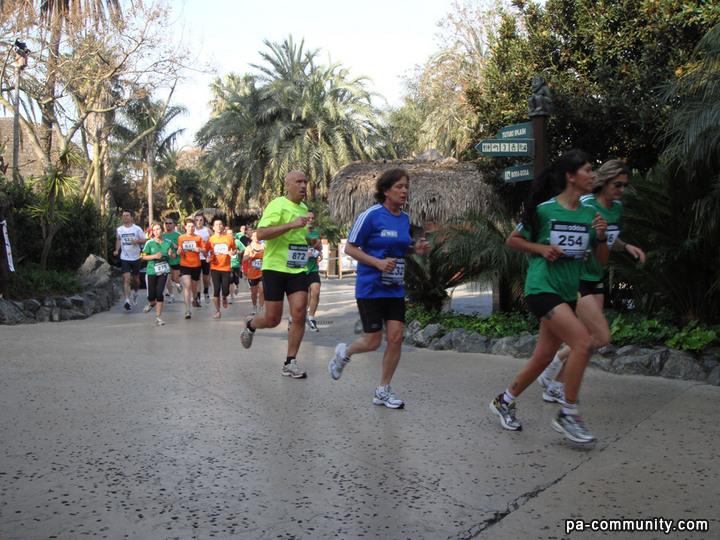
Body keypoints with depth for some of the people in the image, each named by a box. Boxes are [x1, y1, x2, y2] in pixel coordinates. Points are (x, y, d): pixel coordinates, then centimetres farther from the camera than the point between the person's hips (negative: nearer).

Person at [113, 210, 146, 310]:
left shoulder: (137, 229, -2)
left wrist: (137, 241, -20)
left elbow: (144, 240, 1)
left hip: (136, 257, 0)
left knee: (136, 279, 13)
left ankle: (135, 293, 42)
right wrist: (117, 250, 5)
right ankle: (127, 301, -17)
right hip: (124, 258, 0)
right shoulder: (119, 229, 5)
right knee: (126, 279, -14)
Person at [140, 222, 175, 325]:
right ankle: (151, 303, 37)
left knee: (160, 294, -6)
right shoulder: (149, 243, -4)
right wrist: (155, 256, -15)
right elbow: (144, 257, 0)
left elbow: (173, 257, 11)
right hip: (151, 271, -1)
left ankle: (158, 317, 8)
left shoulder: (168, 243, 1)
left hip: (164, 271, 1)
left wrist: (170, 254, -11)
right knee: (151, 295, -1)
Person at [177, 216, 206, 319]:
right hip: (184, 265, -1)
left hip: (196, 265, 1)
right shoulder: (181, 238, 6)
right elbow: (179, 249, 15)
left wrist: (200, 249, -20)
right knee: (187, 286, -13)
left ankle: (194, 299, 49)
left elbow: (204, 251, 2)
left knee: (194, 287, 13)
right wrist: (178, 251, -8)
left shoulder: (198, 238, 3)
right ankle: (187, 310, -13)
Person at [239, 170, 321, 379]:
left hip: (298, 270, 6)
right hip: (275, 268, -6)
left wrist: (312, 241, 12)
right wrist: (291, 224, -29)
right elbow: (261, 233, -23)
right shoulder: (277, 205, -10)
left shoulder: (303, 208, 16)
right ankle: (250, 324, 36)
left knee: (299, 314, -8)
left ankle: (290, 363, 4)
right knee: (272, 320, 0)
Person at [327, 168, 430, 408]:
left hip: (395, 288, 6)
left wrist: (415, 249, 2)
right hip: (370, 287, -6)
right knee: (372, 341, -3)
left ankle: (383, 391, 14)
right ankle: (344, 353, 31)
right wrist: (378, 262, -20)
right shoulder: (371, 215, -11)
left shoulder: (404, 218, 10)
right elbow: (350, 248, -9)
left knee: (396, 338, -1)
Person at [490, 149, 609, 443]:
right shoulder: (544, 209, -8)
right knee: (583, 342, -20)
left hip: (567, 293, 7)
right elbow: (512, 240, 3)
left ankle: (505, 402, 29)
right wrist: (542, 248, -12)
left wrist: (601, 236, -9)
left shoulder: (590, 213, 7)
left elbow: (601, 260, 10)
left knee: (544, 356, 9)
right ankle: (568, 414, -7)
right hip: (542, 287, -7)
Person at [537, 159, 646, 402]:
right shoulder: (585, 205, -17)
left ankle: (555, 387, 19)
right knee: (602, 337, -12)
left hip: (596, 278, 9)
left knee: (590, 338, 8)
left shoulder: (617, 207, 8)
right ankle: (556, 360, 10)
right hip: (576, 278, -9)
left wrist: (626, 246, 4)